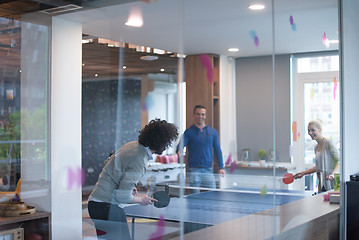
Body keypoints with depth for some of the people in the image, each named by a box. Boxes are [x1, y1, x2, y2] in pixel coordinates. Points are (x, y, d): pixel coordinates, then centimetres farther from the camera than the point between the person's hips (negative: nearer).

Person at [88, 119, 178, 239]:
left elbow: (109, 162, 21)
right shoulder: (140, 161, -21)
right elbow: (123, 196, -21)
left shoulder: (132, 145, 5)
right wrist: (141, 199, -2)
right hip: (106, 206, -10)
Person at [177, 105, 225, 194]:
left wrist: (221, 167, 3)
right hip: (194, 170, -2)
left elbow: (217, 150, 11)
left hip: (208, 169, 2)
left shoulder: (213, 132, 10)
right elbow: (180, 145, -10)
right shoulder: (189, 132, 2)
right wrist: (179, 152, -34)